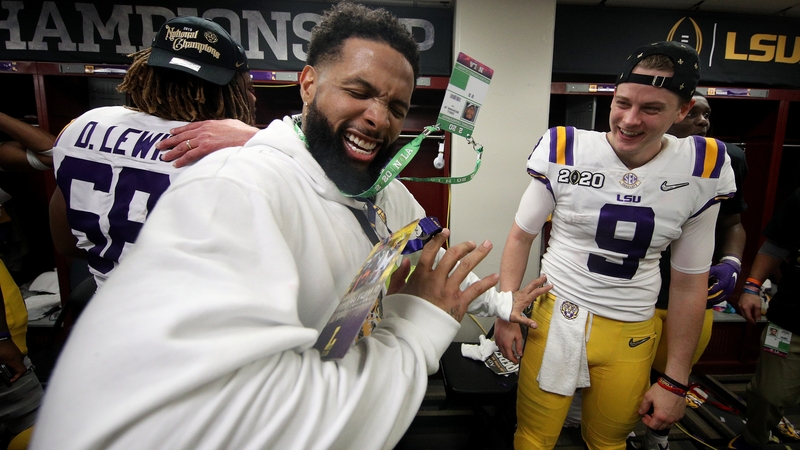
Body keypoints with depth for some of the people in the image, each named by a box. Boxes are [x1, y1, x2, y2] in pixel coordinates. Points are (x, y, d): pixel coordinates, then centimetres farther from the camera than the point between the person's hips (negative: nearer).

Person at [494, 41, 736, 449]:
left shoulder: (702, 171, -5)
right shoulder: (564, 151, -13)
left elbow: (689, 282, 3)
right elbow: (521, 236, -1)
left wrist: (675, 381, 5)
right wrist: (505, 314, -6)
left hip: (632, 337, 2)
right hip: (556, 319, -1)